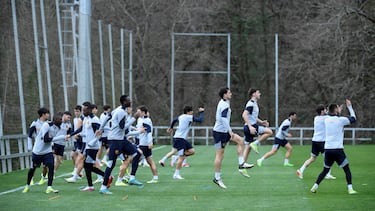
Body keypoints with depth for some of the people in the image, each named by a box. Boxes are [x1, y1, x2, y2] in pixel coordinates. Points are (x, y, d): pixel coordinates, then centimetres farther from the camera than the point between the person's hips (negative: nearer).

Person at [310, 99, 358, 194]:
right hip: (338, 149, -5)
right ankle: (350, 189, -3)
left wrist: (338, 112, 38)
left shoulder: (326, 120, 7)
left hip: (327, 149, 5)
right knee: (347, 169, 6)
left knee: (325, 170, 15)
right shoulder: (340, 120, -6)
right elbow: (353, 118, 8)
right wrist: (349, 107, 17)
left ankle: (315, 187, 7)